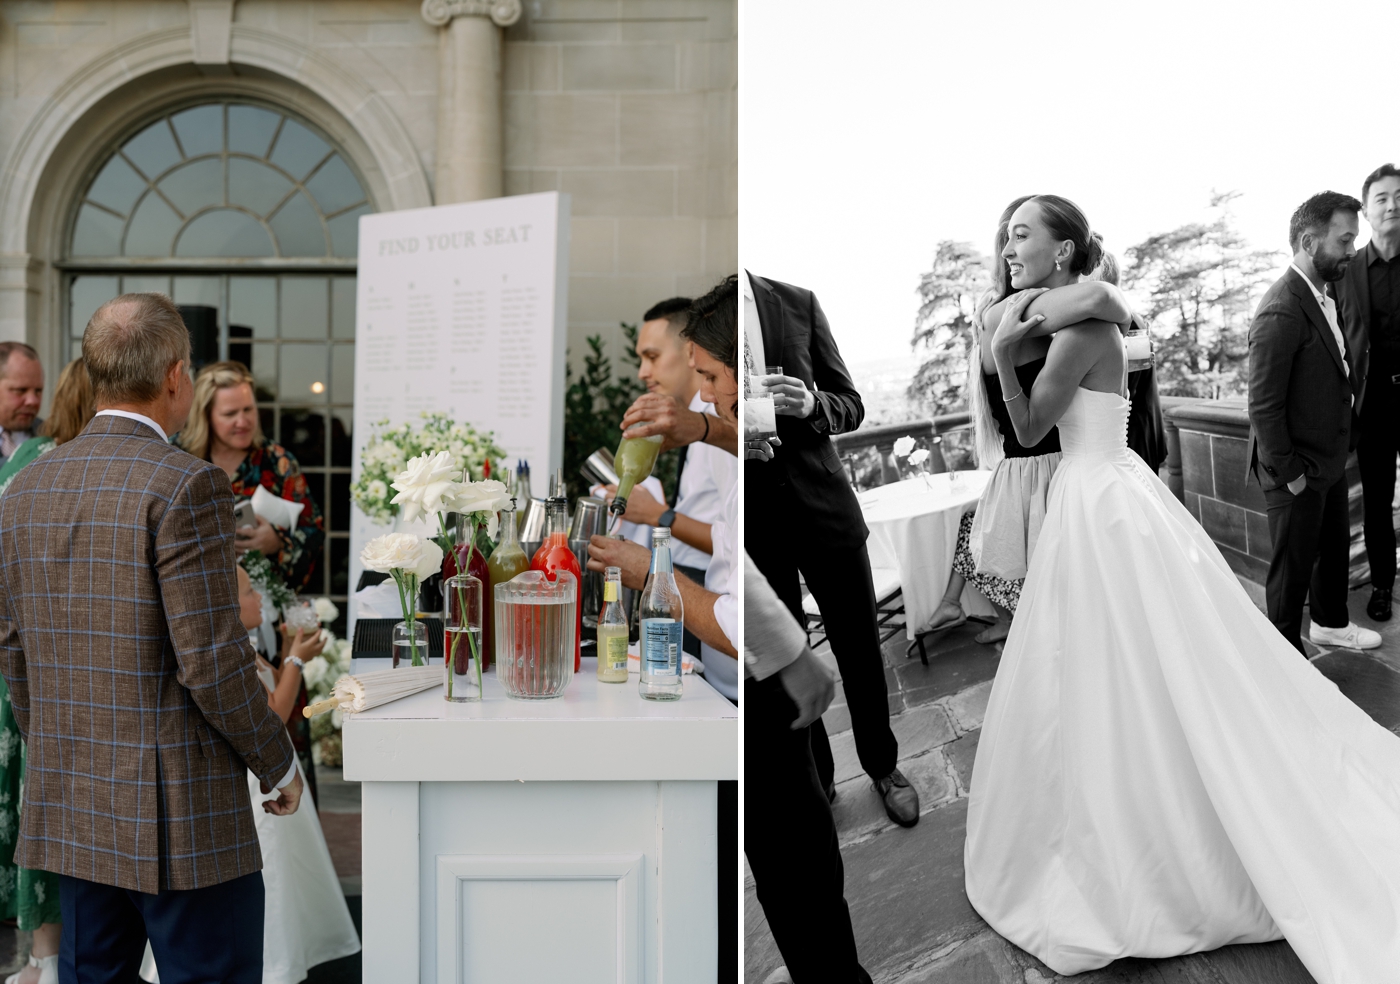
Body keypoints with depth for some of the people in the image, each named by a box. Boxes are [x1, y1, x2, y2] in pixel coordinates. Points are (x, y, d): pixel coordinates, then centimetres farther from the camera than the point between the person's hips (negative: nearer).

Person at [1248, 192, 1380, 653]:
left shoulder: (1322, 295, 5)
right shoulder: (1281, 313, -25)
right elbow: (1263, 407, -24)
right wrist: (1289, 473, -19)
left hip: (1330, 460, 9)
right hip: (1299, 470, -9)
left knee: (1336, 545, 25)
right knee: (1293, 565, 6)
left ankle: (1329, 622, 47)